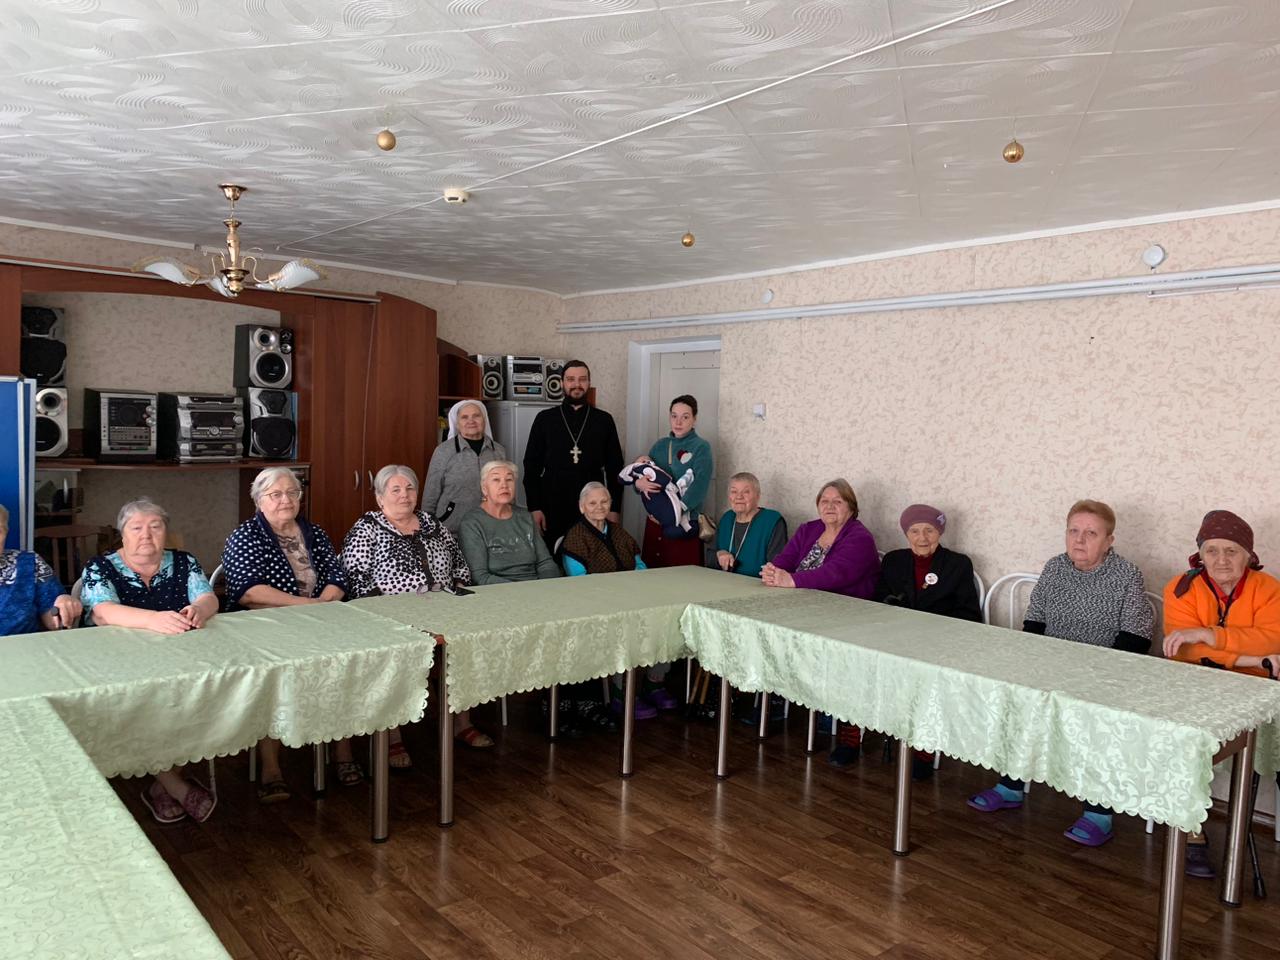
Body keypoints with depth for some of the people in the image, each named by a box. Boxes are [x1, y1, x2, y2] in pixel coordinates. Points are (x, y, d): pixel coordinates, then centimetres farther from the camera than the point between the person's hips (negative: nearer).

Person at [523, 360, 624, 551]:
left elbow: (614, 467, 6)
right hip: (553, 509, 0)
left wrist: (614, 508, 0)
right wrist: (534, 507, -5)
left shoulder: (604, 420, 6)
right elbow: (532, 466, 3)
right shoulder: (545, 419, 4)